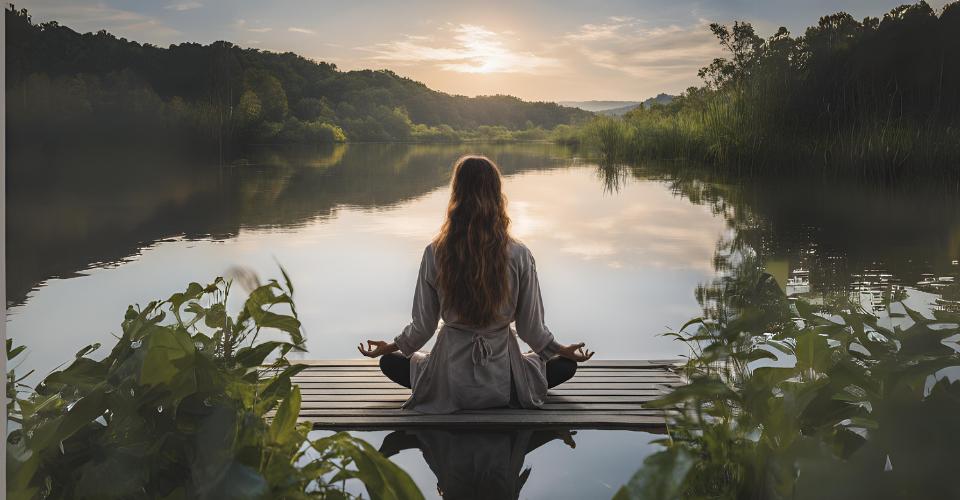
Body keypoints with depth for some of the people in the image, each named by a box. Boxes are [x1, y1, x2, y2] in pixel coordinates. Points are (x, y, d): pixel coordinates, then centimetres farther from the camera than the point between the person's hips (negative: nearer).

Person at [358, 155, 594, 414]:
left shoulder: (435, 253, -12)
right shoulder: (520, 256, -13)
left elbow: (423, 326, -4)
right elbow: (531, 328, -5)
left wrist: (393, 345, 17)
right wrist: (561, 349, 16)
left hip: (448, 385, 0)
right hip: (504, 384, 0)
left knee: (390, 361, 28)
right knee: (566, 365, 26)